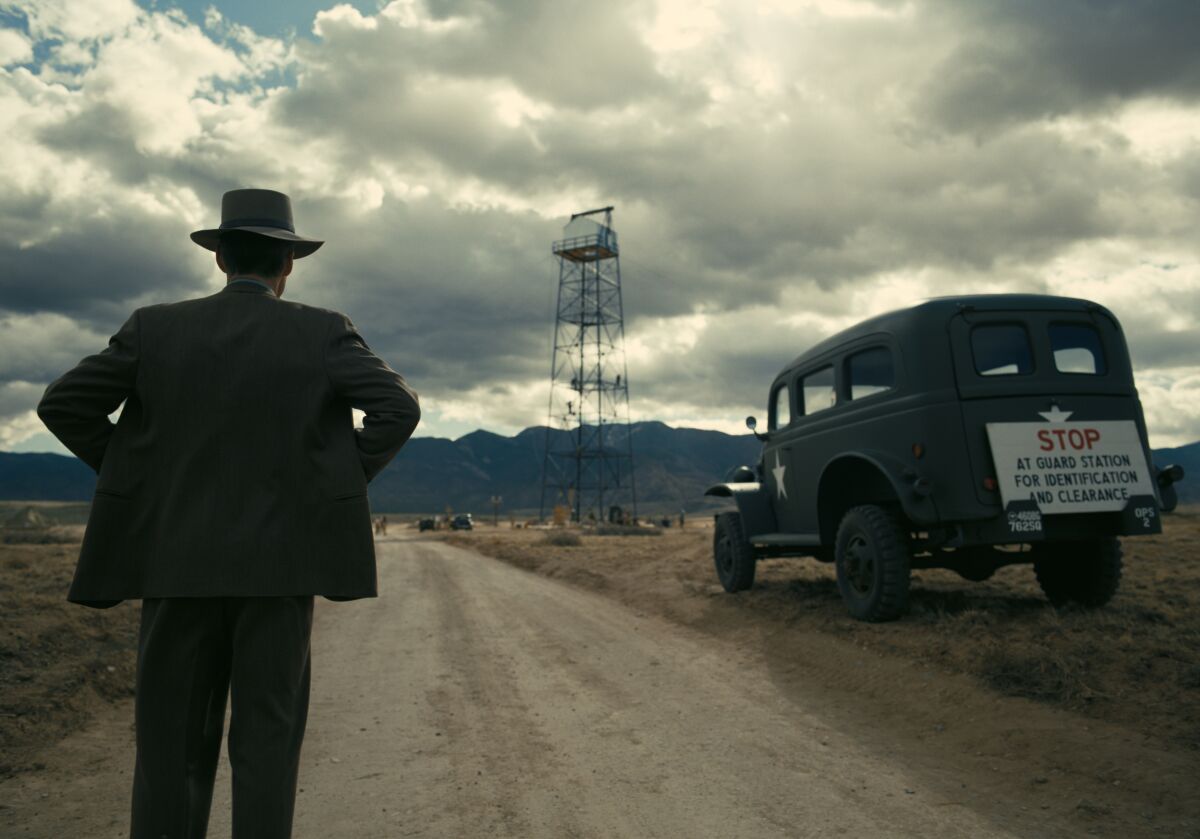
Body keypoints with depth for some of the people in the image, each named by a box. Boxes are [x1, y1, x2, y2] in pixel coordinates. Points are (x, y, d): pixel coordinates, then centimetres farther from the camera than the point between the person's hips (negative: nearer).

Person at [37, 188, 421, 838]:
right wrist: (336, 483, 0)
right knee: (266, 742, 6)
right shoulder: (323, 332, -2)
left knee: (172, 742, 11)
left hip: (177, 561, 2)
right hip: (279, 562, -1)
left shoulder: (156, 327, 3)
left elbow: (61, 404, 3)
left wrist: (136, 477, 11)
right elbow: (399, 407, -11)